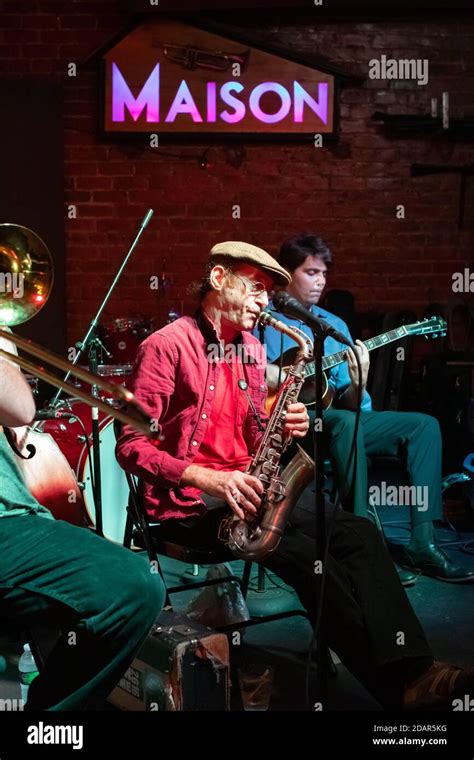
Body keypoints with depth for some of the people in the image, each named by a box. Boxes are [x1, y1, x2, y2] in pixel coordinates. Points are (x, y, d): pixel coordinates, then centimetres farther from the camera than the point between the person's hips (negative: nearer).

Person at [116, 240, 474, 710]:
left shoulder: (251, 350, 15)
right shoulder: (167, 346, -9)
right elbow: (131, 446, -15)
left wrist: (285, 428, -3)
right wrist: (204, 477, -28)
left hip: (243, 491, 7)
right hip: (187, 504, -7)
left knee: (357, 532, -14)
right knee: (303, 550, -28)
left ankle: (411, 669, -23)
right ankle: (395, 683, -21)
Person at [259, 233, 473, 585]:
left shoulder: (335, 325, 15)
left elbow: (352, 406, 9)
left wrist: (357, 384, -14)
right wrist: (267, 375, -20)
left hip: (335, 421, 6)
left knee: (423, 425, -6)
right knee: (345, 423, -37)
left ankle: (422, 543, -12)